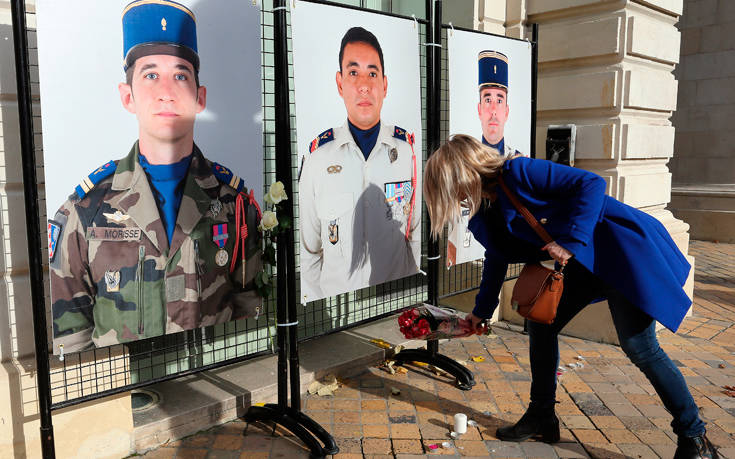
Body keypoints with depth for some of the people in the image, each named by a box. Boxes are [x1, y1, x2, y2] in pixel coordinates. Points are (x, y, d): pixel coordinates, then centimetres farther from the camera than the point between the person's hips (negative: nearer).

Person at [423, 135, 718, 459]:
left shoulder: (519, 172, -21)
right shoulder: (485, 213, 6)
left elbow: (591, 183, -25)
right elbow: (497, 260, 20)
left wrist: (569, 241, -29)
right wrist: (481, 311, 27)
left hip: (627, 247, -9)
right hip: (586, 261, 9)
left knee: (638, 346, -9)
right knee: (541, 323, 8)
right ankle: (542, 417, 22)